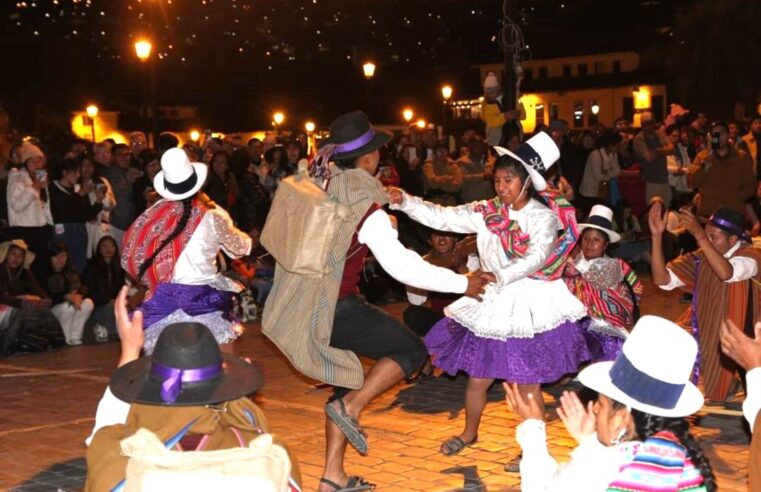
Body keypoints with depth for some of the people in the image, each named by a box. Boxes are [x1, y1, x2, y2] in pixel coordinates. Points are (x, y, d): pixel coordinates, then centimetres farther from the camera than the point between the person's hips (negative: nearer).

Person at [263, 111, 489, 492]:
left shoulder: (315, 186, 2)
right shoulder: (365, 207, -17)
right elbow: (403, 267, -20)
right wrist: (463, 283, -13)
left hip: (303, 303, 8)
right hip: (334, 308, -8)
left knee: (348, 382, 19)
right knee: (411, 350, 3)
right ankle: (349, 408, -7)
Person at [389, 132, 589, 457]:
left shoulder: (542, 216, -10)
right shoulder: (486, 212, 2)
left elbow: (539, 255, -25)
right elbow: (442, 217, -3)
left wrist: (501, 276, -38)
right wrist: (404, 202, -16)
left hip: (529, 307, -4)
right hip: (492, 305, 4)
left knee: (527, 384, 2)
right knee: (478, 377, 15)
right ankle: (469, 433, 38)